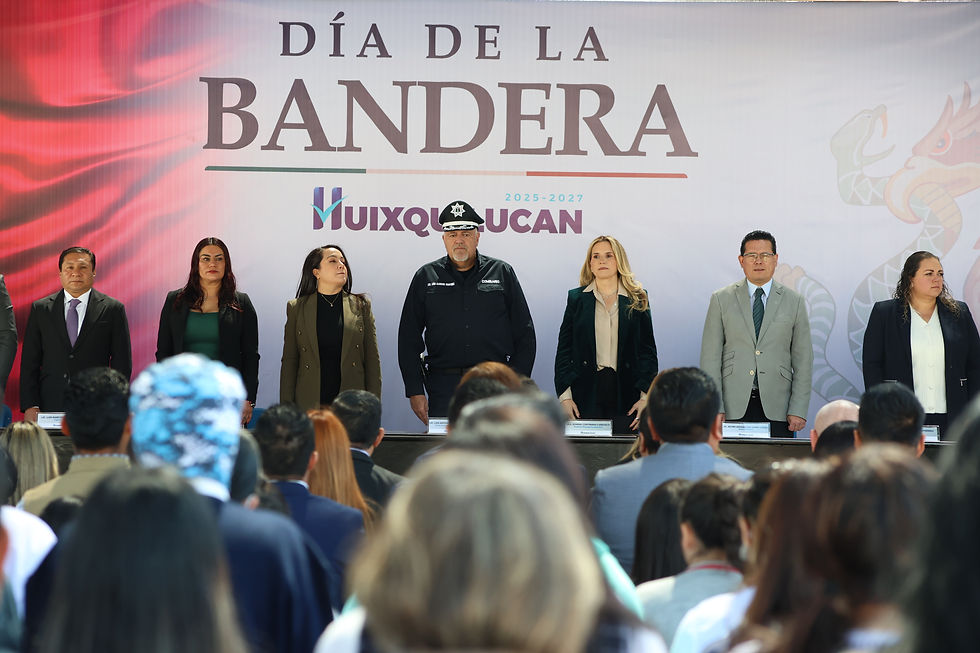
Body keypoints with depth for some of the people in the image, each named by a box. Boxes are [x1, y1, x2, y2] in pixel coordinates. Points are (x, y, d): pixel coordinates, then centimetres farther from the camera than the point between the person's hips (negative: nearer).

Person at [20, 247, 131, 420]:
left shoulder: (113, 309, 5)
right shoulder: (40, 309, 10)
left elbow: (122, 364, 4)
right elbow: (29, 362, 8)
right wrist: (30, 407, -2)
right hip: (50, 408, 1)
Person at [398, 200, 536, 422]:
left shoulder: (502, 273, 10)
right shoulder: (426, 277, 11)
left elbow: (525, 335, 10)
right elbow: (408, 339, 10)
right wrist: (415, 391, 2)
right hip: (443, 385, 0)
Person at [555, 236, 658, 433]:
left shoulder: (638, 300, 9)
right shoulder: (577, 298, 10)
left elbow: (648, 350, 8)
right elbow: (564, 350, 8)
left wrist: (646, 396, -2)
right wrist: (565, 396, -2)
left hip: (625, 393, 0)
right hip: (586, 394, 0)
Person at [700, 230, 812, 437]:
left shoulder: (794, 302, 9)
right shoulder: (721, 300, 8)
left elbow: (803, 360, 7)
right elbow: (711, 357, 4)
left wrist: (798, 411, -1)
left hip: (777, 409, 0)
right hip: (734, 407, 0)